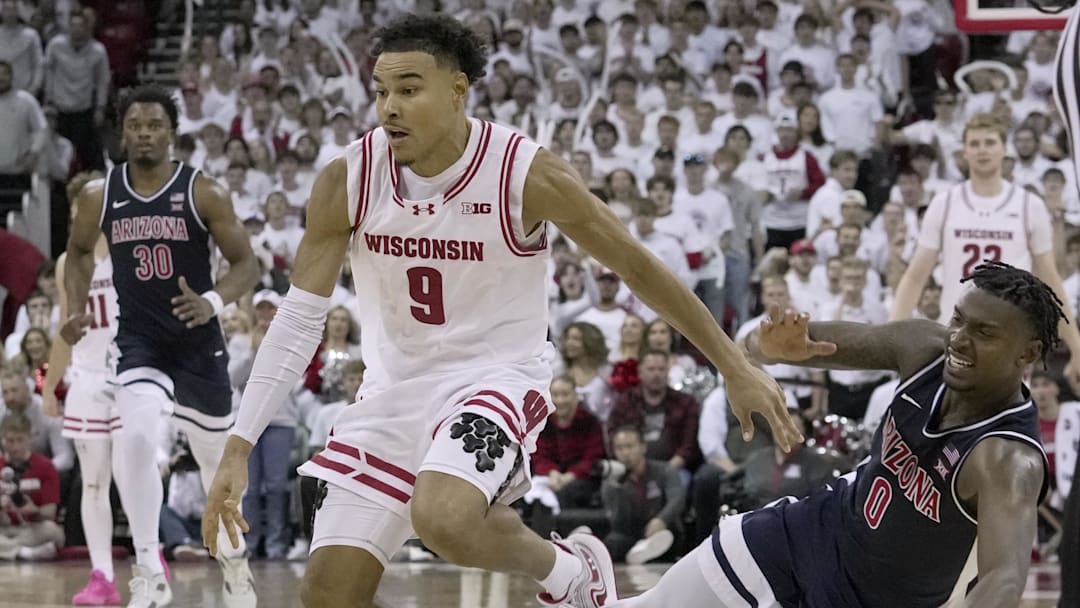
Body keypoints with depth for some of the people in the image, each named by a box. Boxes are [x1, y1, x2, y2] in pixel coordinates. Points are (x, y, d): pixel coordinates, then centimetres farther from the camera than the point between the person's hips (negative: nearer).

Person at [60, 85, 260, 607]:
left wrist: (213, 301, -26)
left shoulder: (203, 193, -10)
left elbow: (246, 263, -7)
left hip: (198, 343, 0)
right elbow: (79, 251, 17)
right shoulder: (99, 196, -2)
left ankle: (233, 555, 42)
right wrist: (76, 309, 1)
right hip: (138, 341, 0)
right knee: (133, 440, -26)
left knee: (216, 455, 14)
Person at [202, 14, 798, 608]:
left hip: (494, 376, -4)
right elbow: (300, 315, -4)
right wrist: (239, 448, -10)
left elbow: (640, 269, -7)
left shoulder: (526, 175, -17)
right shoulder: (347, 181, -9)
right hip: (394, 388, 4)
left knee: (443, 519, -34)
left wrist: (736, 370, -6)